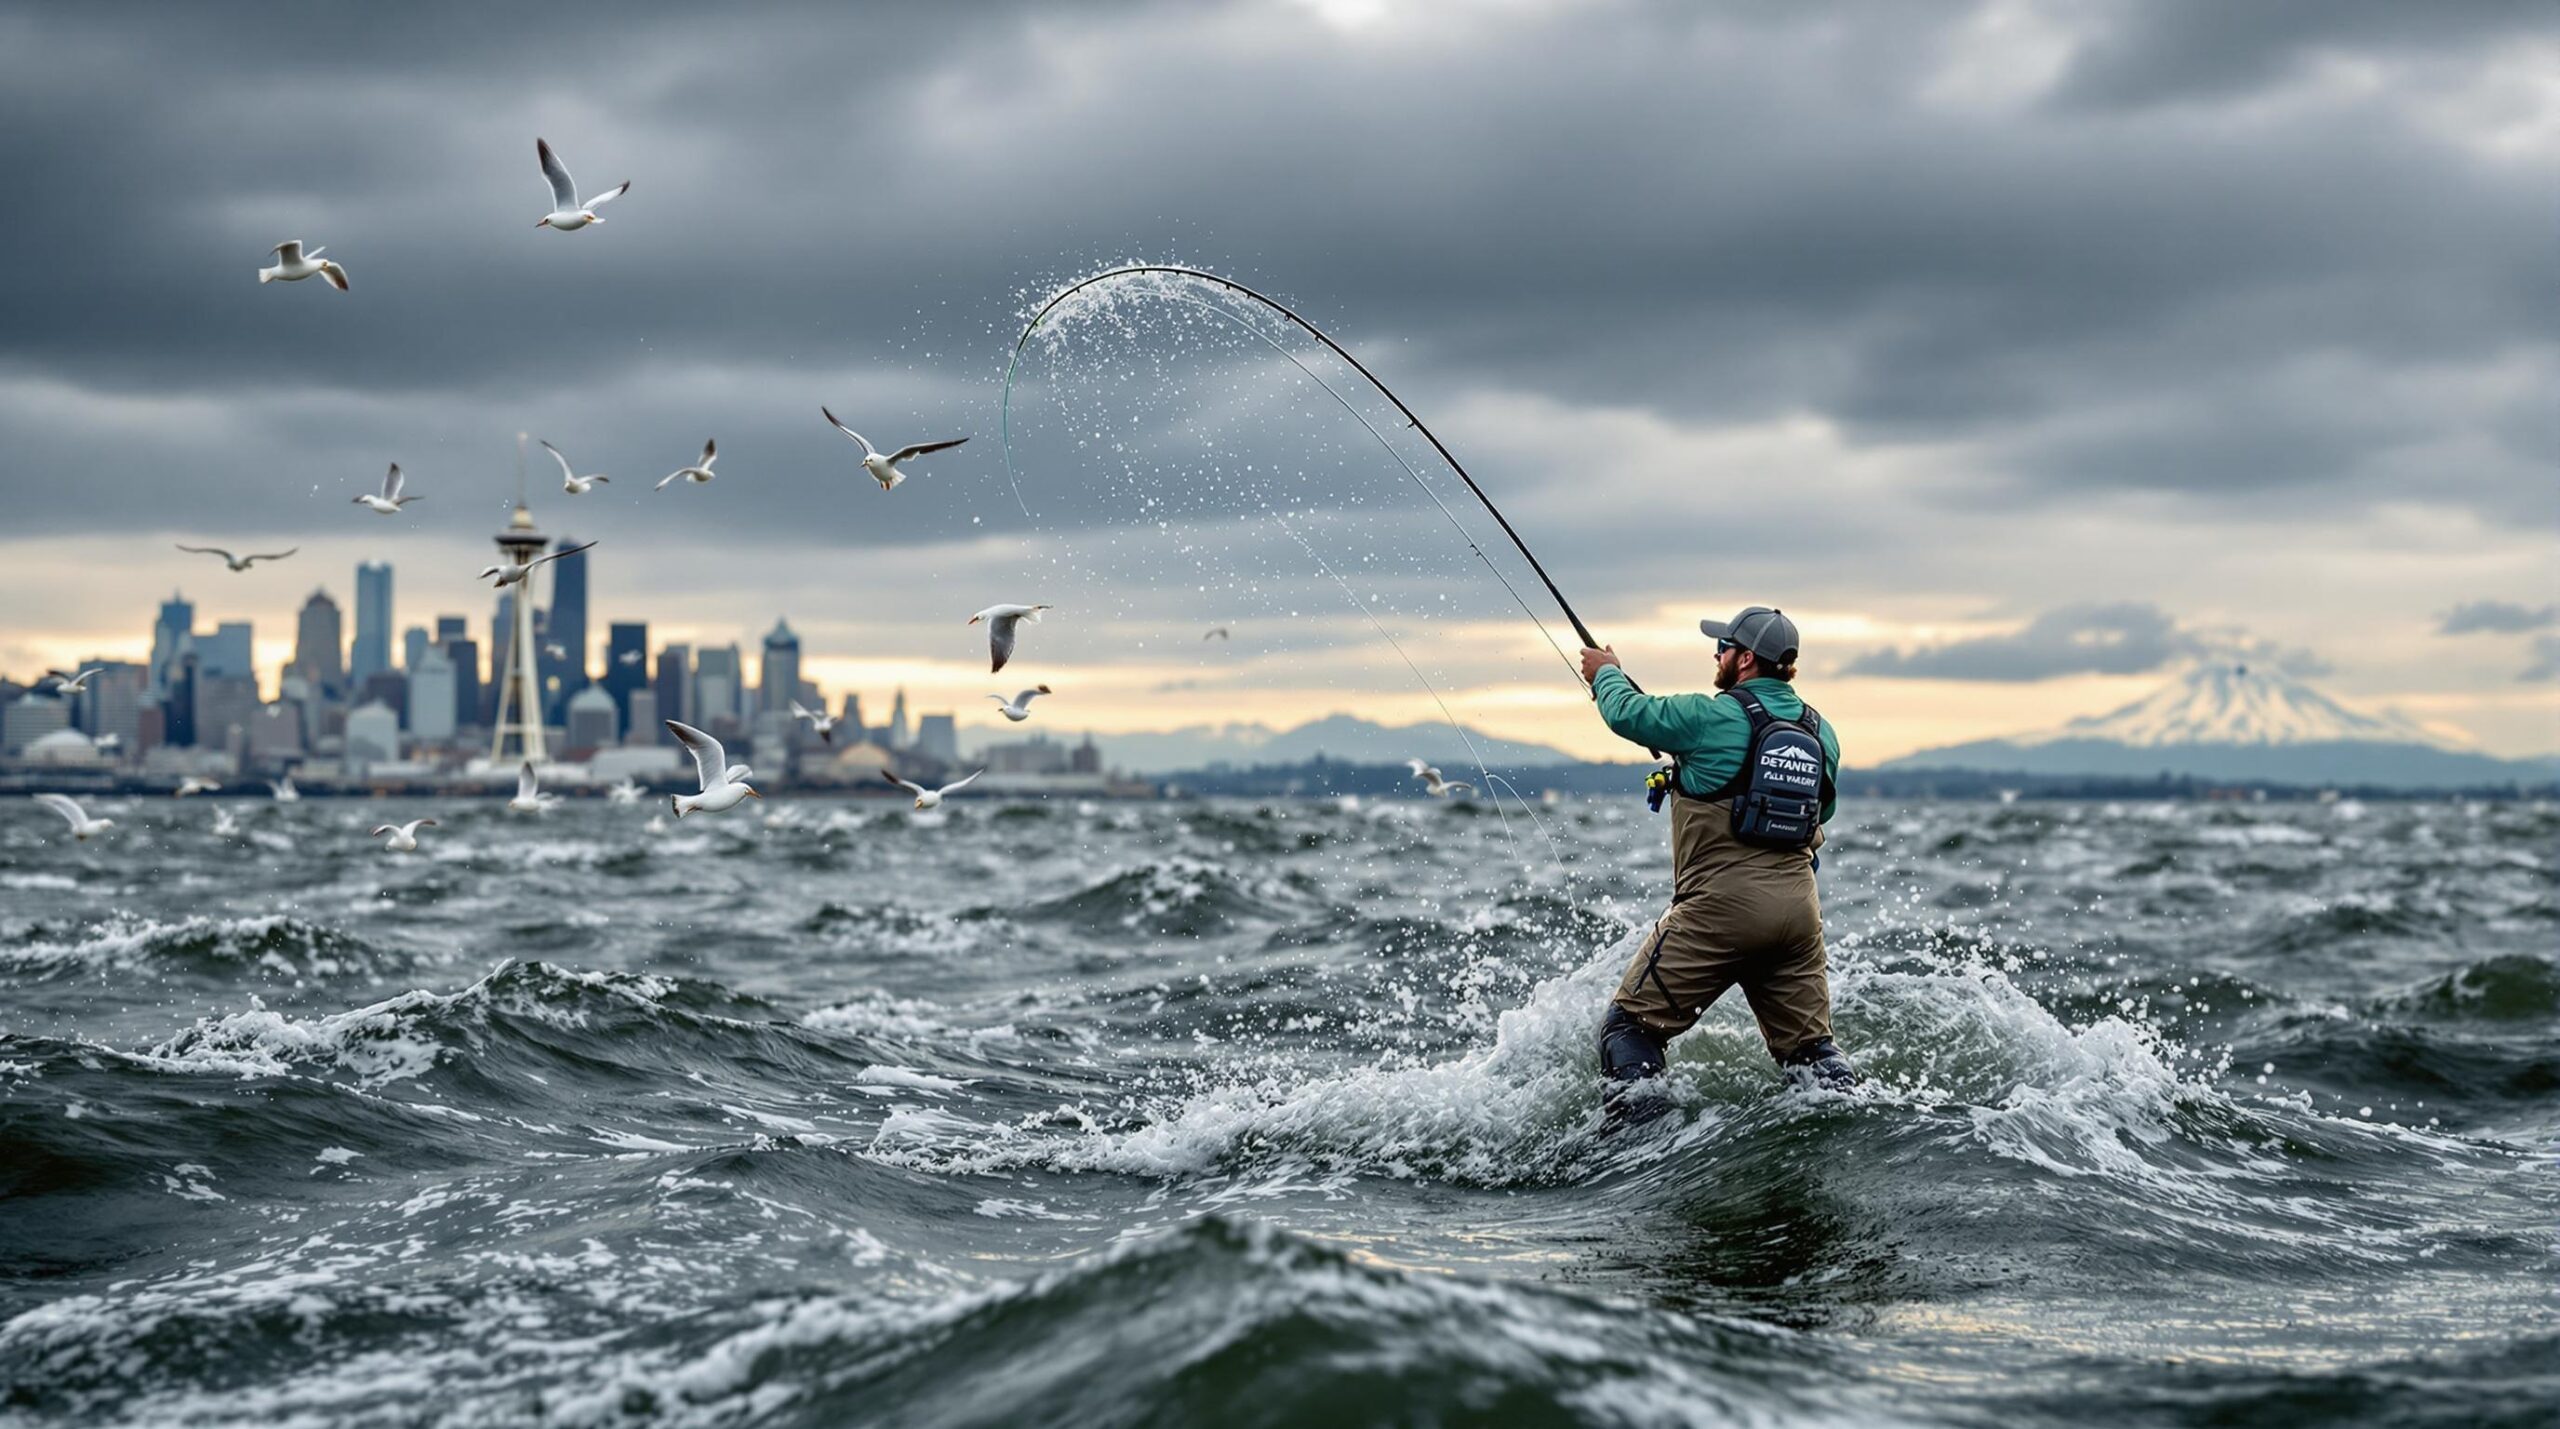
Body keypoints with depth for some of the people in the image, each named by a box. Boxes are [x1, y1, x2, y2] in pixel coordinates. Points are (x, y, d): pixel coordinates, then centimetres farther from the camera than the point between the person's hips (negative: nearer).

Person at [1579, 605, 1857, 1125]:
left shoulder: (1714, 717, -9)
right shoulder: (1822, 733, 11)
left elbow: (1627, 712, 3)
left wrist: (1606, 673, 25)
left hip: (1720, 906, -6)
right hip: (1798, 908, 6)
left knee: (1632, 1024, 5)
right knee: (1810, 1047, 16)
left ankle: (1637, 1122, -8)